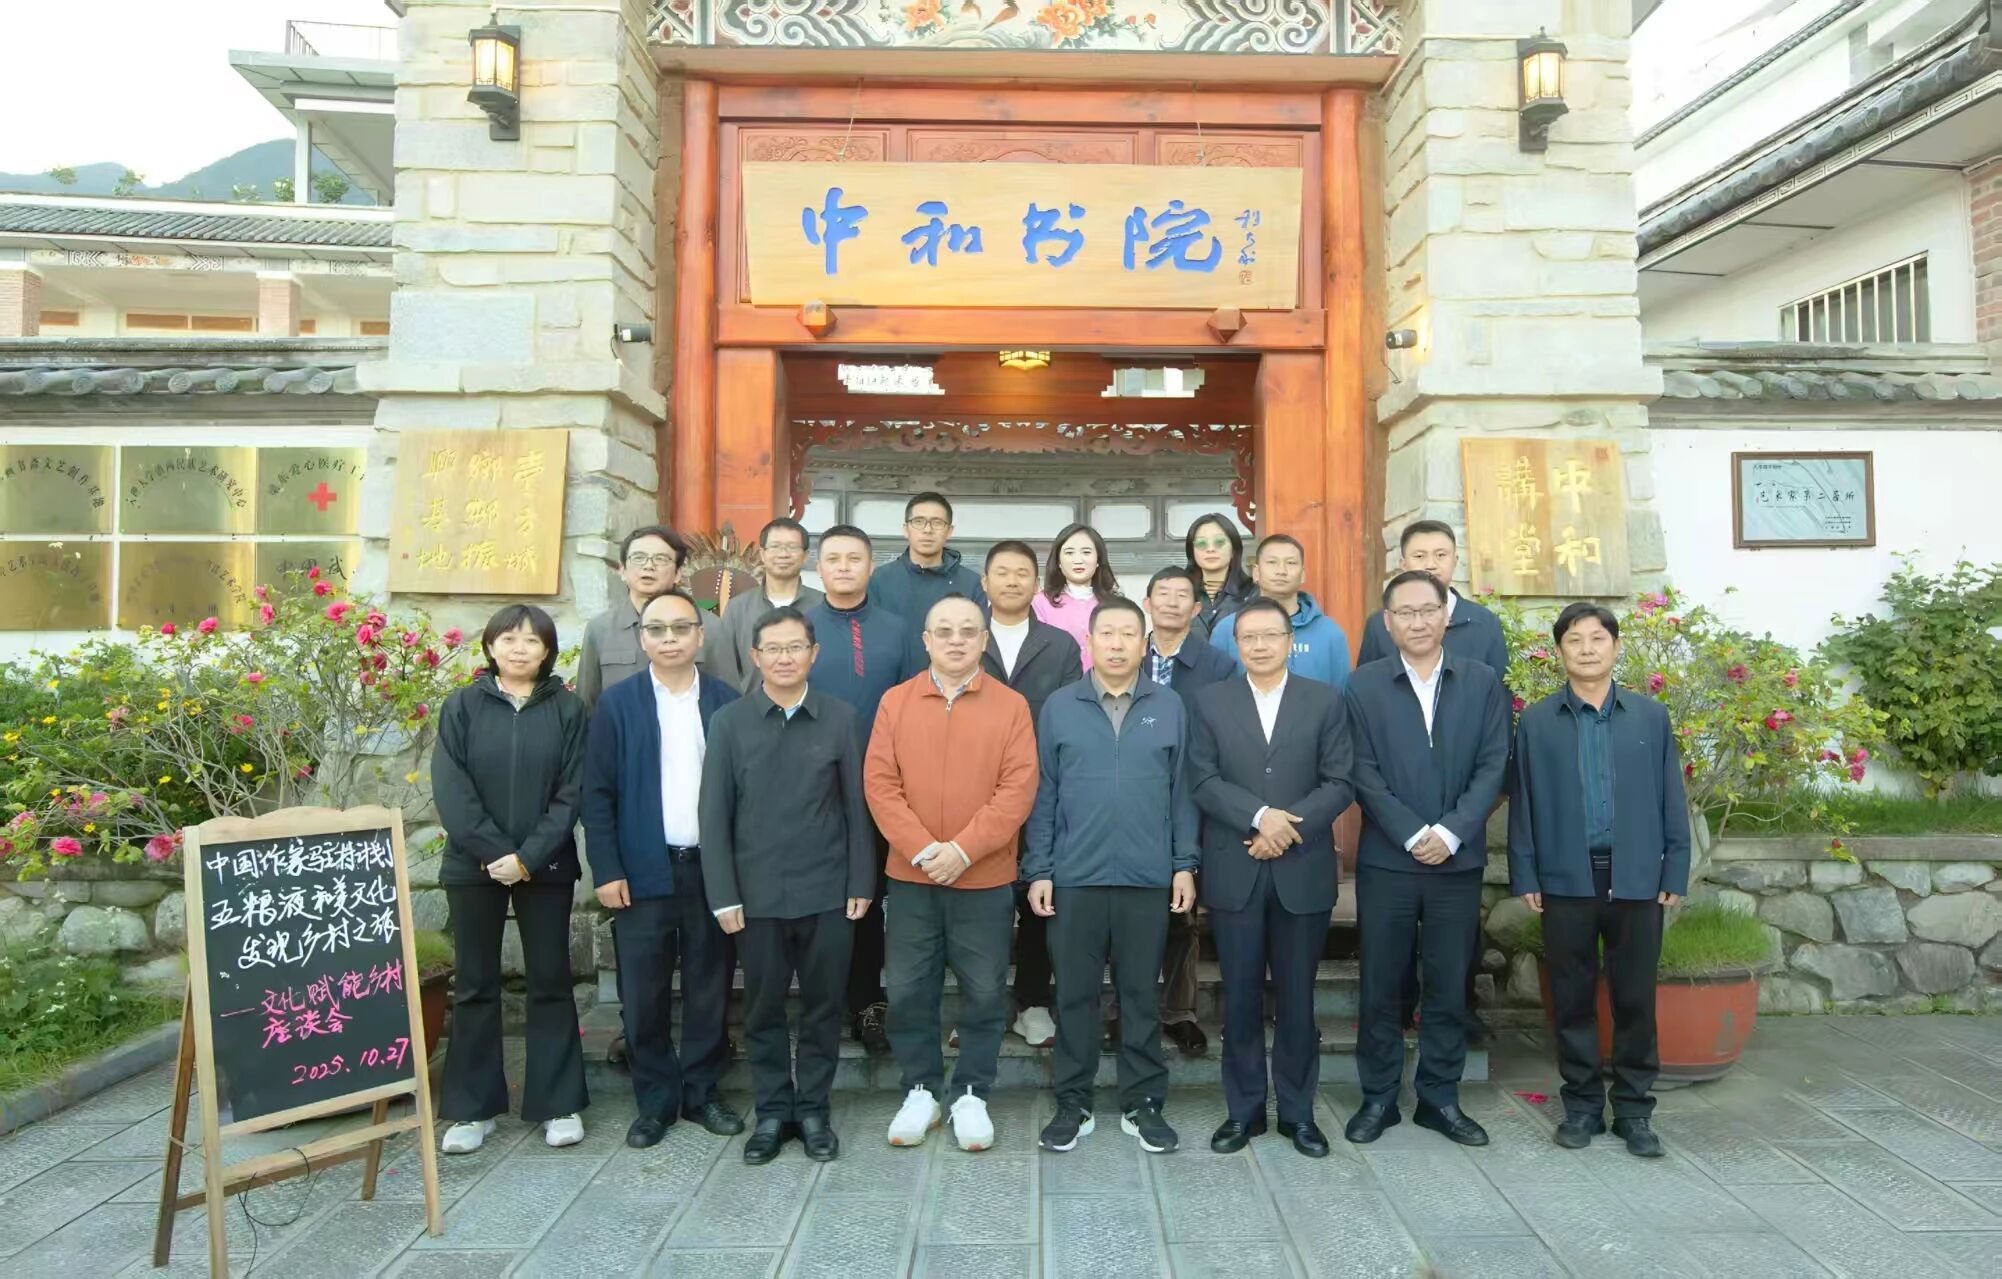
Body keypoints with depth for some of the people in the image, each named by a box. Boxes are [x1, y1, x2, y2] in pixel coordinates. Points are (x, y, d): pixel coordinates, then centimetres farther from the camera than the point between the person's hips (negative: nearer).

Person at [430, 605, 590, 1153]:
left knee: (550, 981, 6)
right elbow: (450, 790, -6)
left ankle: (559, 1103, 17)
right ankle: (471, 1107, 20)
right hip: (475, 865, 1)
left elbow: (572, 792, -5)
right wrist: (493, 852, -14)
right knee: (475, 985, 9)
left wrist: (528, 857, -14)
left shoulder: (567, 709, 0)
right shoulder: (462, 706, 1)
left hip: (546, 867, 0)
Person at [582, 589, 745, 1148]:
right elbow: (597, 794, -1)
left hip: (713, 868, 1)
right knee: (643, 994, 6)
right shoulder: (617, 703, 1)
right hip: (643, 870, -1)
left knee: (710, 989, 9)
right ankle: (655, 1099, 22)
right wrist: (606, 870, -7)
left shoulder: (728, 702, 3)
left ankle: (702, 1091, 25)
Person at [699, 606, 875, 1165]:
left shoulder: (840, 719, -1)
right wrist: (724, 895, -5)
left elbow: (857, 806, 2)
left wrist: (861, 883, -1)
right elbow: (715, 815, -1)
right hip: (757, 894, 0)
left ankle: (813, 1109, 25)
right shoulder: (728, 722, -1)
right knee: (763, 1009, 11)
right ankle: (772, 1111, 26)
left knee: (822, 1006, 10)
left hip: (827, 892, 0)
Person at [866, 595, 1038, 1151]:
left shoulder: (1011, 705, -1)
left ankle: (971, 1095, 23)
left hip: (986, 879, -1)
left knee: (984, 992, 7)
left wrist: (963, 849, -16)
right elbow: (879, 783, -3)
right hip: (910, 877, 1)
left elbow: (1018, 788, -8)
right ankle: (920, 1090, 26)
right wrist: (923, 849, -14)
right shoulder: (895, 702, 2)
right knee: (908, 990, 8)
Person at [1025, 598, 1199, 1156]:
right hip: (1074, 876, 0)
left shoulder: (1169, 707, 3)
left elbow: (1181, 790, 5)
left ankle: (1142, 1103, 22)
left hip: (1148, 877, 0)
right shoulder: (1059, 707, 2)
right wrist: (1038, 870, -1)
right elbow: (1043, 795, 3)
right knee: (1075, 994, 8)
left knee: (1141, 993, 10)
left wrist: (1185, 864, 1)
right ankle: (1073, 1104, 20)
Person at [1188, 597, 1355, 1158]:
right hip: (1233, 872, 0)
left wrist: (1290, 824, -14)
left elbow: (1340, 782, -1)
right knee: (1240, 997, 7)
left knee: (1297, 997, 8)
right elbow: (1203, 780, -3)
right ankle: (1244, 1109, 20)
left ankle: (1297, 1111, 22)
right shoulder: (1211, 701, 5)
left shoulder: (1325, 700, 5)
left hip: (1303, 870, 0)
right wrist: (1261, 816, -16)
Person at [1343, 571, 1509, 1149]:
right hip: (1385, 860, -1)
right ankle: (1378, 1098, 19)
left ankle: (1440, 1099, 23)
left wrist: (1451, 832, -11)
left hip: (1458, 861, 1)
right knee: (1380, 987, 6)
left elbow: (1493, 766, -1)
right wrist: (1413, 835, -12)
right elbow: (1364, 774, -4)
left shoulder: (1483, 682, 5)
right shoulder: (1364, 686, 1)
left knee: (1450, 987, 9)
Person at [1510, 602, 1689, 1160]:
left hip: (1637, 880, 1)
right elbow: (1523, 805, 3)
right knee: (1573, 1000, 8)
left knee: (1635, 1000, 8)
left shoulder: (1651, 717, 5)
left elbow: (1671, 801, 6)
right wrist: (1524, 877, -1)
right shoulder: (1536, 722, 2)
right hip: (1565, 882, 0)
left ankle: (1634, 1109, 21)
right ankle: (1582, 1105, 21)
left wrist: (1675, 872, 1)